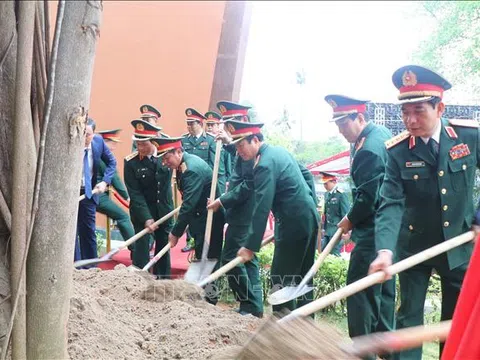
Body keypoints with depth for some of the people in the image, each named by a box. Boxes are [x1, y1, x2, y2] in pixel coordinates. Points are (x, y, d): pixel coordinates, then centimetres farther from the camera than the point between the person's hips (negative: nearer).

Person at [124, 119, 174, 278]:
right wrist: (146, 218, -22)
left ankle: (163, 280, 26)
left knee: (164, 246, 12)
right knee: (142, 246, -5)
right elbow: (135, 194, -15)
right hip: (142, 211, -3)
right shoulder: (131, 162, -14)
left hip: (164, 209, 3)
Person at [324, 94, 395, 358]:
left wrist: (350, 220, -6)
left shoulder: (368, 149, -21)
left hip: (373, 230, -11)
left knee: (359, 289, -5)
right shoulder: (381, 133, 10)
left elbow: (367, 197, -23)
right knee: (383, 288, 16)